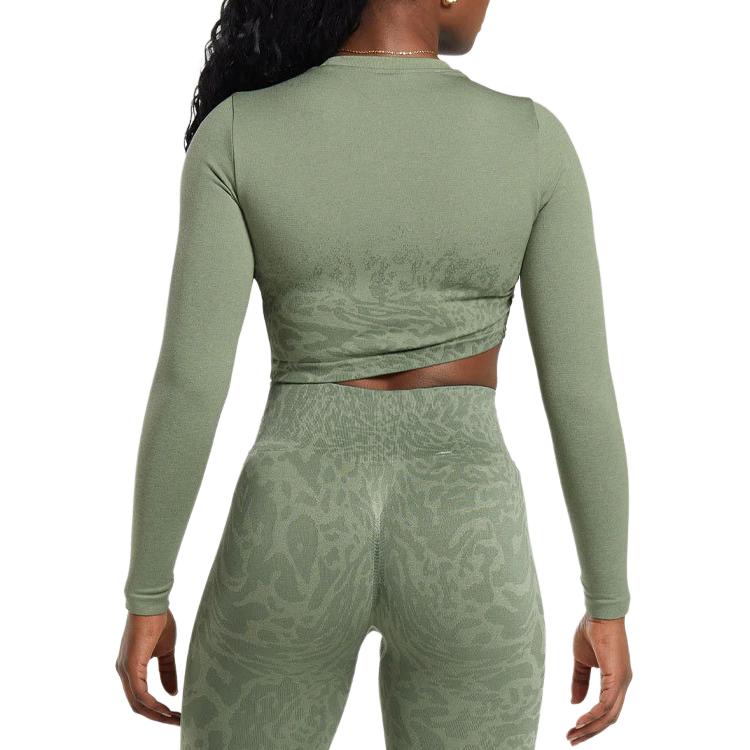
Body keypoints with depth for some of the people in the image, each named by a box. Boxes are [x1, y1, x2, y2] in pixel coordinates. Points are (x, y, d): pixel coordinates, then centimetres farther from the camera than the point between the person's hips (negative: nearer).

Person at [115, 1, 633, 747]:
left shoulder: (237, 135, -5)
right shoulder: (533, 140, -4)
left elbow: (189, 382, -9)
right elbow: (583, 392, -3)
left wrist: (146, 598, 2)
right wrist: (608, 607, 7)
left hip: (294, 537, 0)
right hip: (463, 550, 1)